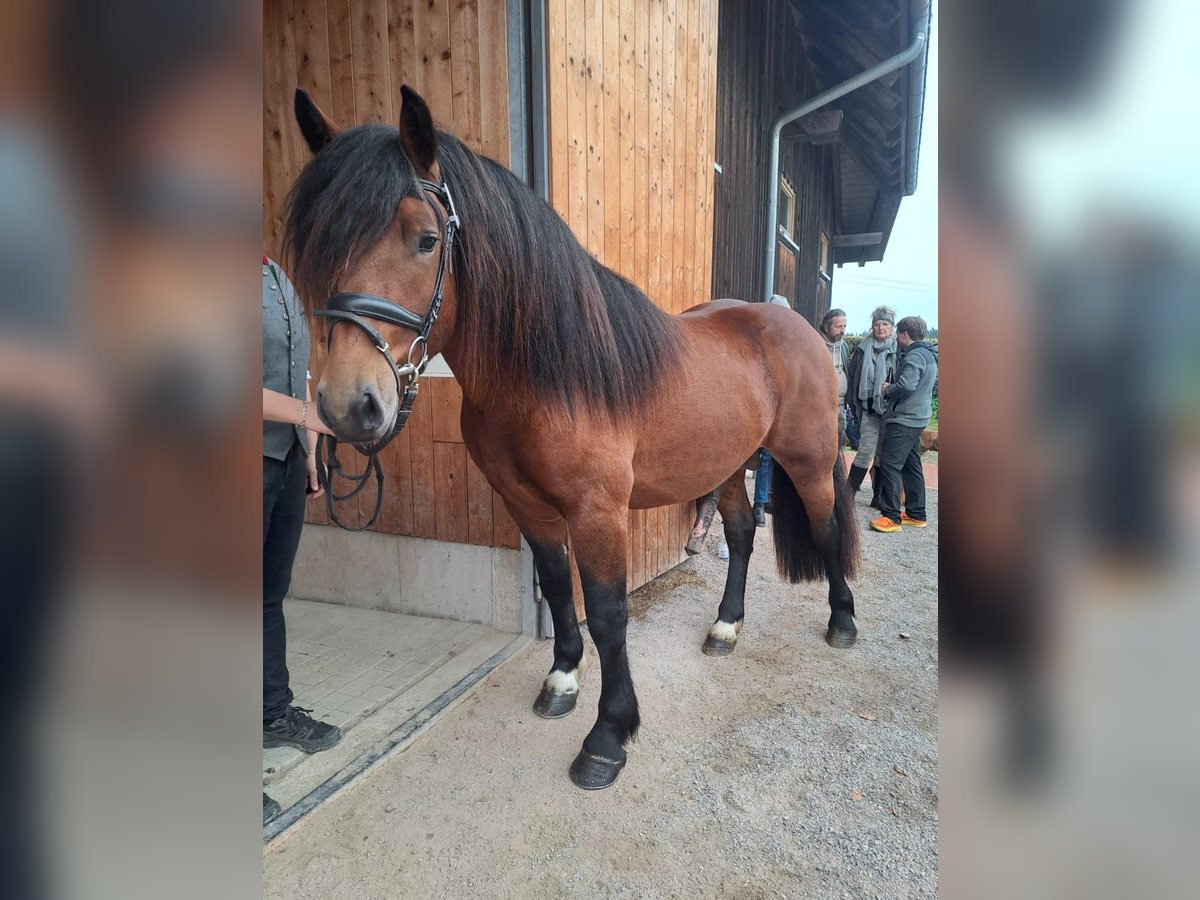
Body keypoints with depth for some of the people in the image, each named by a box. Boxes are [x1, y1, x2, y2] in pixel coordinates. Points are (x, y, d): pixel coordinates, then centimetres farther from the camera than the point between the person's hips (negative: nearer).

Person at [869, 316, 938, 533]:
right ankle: (916, 514, 22)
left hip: (904, 419, -11)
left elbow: (906, 385, -27)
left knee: (889, 463, -10)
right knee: (912, 465, 15)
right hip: (917, 418, 11)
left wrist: (888, 389, -9)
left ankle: (891, 517, -10)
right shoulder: (928, 355, 17)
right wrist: (892, 390, 14)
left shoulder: (915, 356, -15)